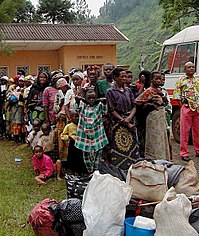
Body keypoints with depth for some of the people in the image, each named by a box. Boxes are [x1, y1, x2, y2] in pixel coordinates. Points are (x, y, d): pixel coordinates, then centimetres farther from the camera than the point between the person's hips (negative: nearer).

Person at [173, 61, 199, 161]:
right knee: (185, 131, -2)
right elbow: (177, 95, -2)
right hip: (186, 107, -4)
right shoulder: (181, 80, 1)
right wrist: (182, 107, -7)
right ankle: (184, 153, 3)